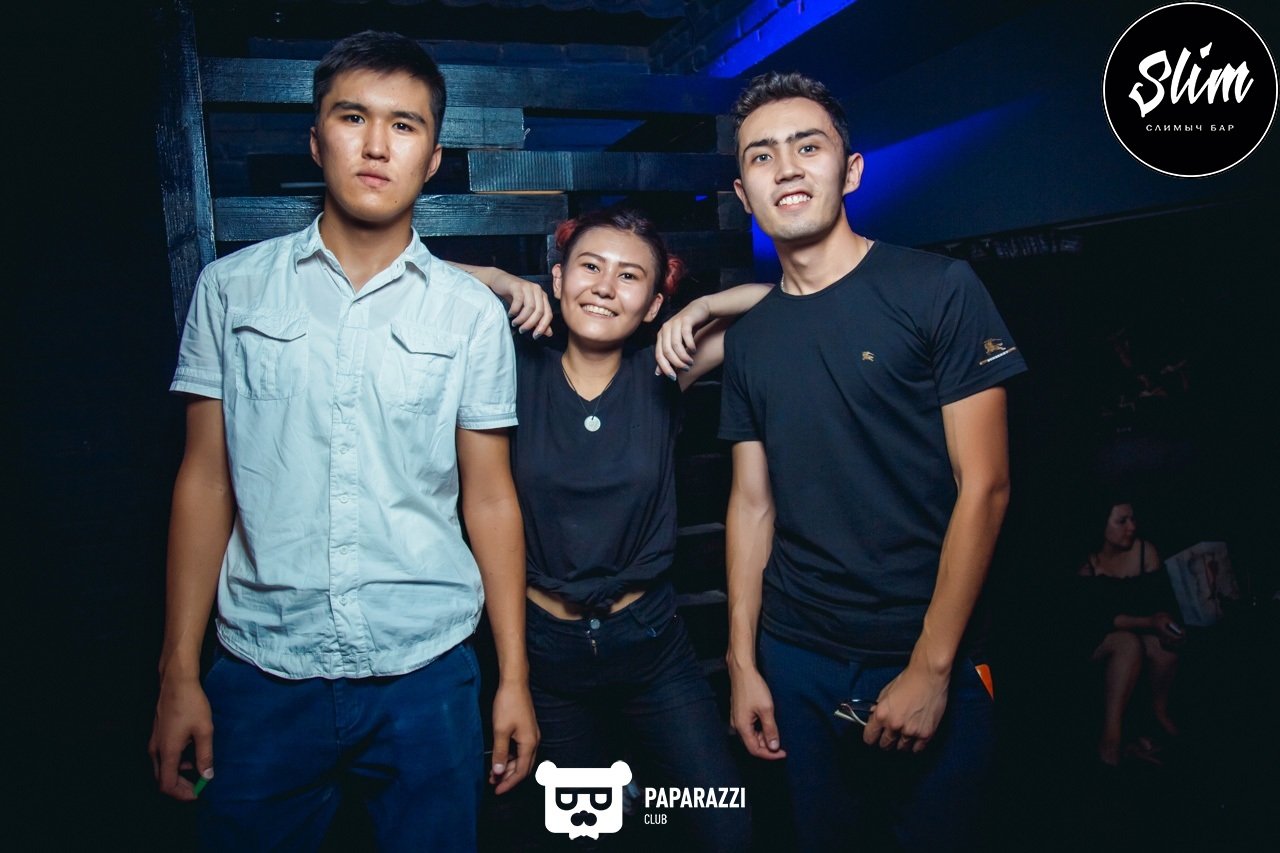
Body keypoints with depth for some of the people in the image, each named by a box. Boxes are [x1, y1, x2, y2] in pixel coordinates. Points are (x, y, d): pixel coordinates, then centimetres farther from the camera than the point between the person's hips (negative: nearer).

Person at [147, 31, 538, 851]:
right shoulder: (232, 287, 1)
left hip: (425, 672, 0)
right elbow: (205, 480, 3)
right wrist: (179, 674, 2)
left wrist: (515, 679, 2)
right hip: (260, 669, 1)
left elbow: (489, 497, 2)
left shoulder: (472, 313, -1)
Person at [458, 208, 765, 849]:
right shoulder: (520, 373, -7)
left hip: (651, 645, 0)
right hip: (546, 649, 0)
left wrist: (702, 308, -16)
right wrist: (500, 282, -14)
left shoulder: (662, 375, -6)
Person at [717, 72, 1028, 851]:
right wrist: (743, 661, 3)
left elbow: (985, 486, -11)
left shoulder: (939, 290, -9)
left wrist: (931, 668, -13)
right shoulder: (749, 339, 5)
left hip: (928, 659, -4)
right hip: (797, 659, 4)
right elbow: (753, 503, 7)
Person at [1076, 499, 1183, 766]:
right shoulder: (1086, 563, -16)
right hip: (1095, 641, -4)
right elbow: (1094, 617, -23)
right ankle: (1111, 737, -34)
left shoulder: (1144, 550, -4)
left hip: (1140, 631, 4)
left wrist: (1164, 621, -29)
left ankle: (1161, 711, 2)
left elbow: (1163, 598, -5)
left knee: (1163, 645, -28)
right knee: (1129, 643, -34)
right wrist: (1149, 622, -33)